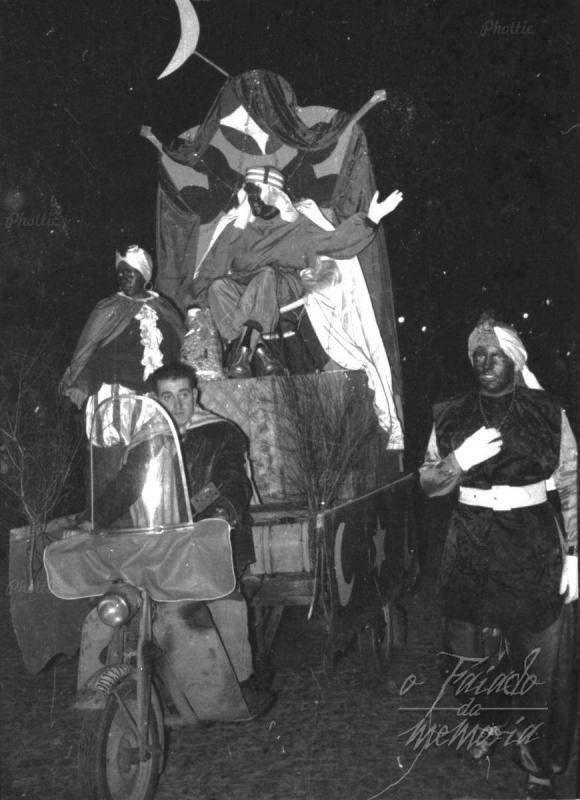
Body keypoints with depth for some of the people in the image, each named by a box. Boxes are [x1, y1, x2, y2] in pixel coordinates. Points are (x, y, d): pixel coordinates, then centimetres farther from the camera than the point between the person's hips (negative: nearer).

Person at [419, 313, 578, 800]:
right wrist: (460, 459, -14)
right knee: (473, 649, 14)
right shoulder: (452, 417, 3)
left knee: (538, 663, 2)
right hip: (472, 550, 3)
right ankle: (494, 721, 43)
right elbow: (429, 483, 5)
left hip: (534, 551, -2)